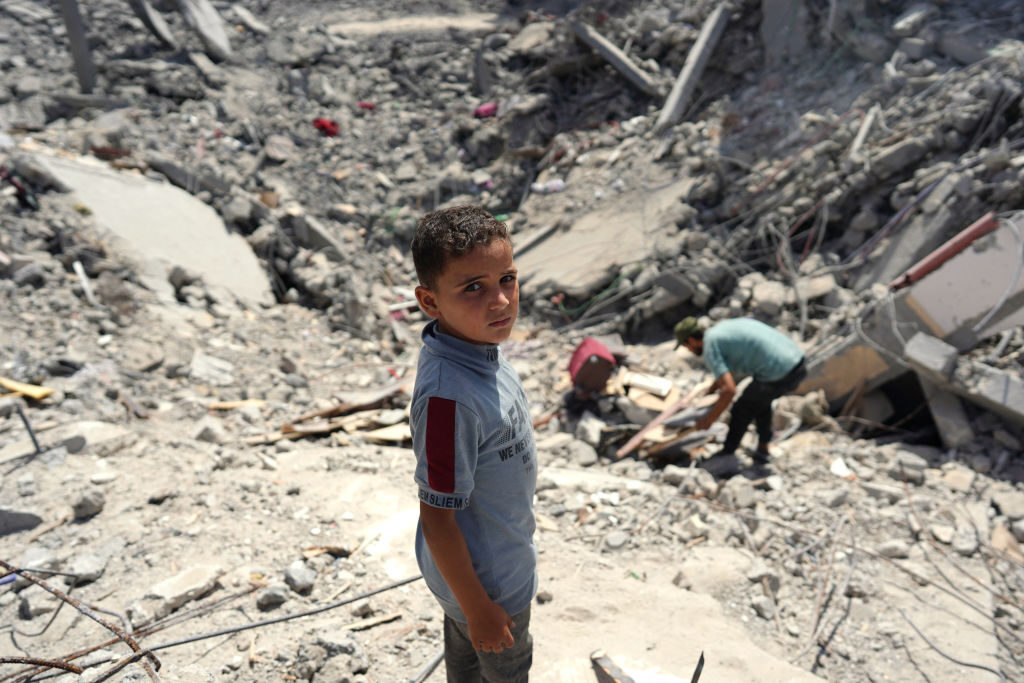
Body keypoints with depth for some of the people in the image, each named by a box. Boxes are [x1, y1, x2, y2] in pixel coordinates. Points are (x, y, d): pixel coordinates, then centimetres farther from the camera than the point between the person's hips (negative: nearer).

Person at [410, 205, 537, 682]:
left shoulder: (474, 345, -11)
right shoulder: (448, 396, -39)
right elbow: (437, 519, -30)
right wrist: (478, 608, -19)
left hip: (494, 553, 7)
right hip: (485, 578, -7)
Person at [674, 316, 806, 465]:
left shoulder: (710, 348, -5)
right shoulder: (725, 326, 23)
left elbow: (729, 390, -14)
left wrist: (709, 420, -3)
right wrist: (709, 391, 45)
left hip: (779, 374, -9)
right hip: (798, 364, 9)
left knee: (742, 410, 12)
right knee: (760, 398, 31)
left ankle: (726, 455, 26)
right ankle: (762, 450, 34)